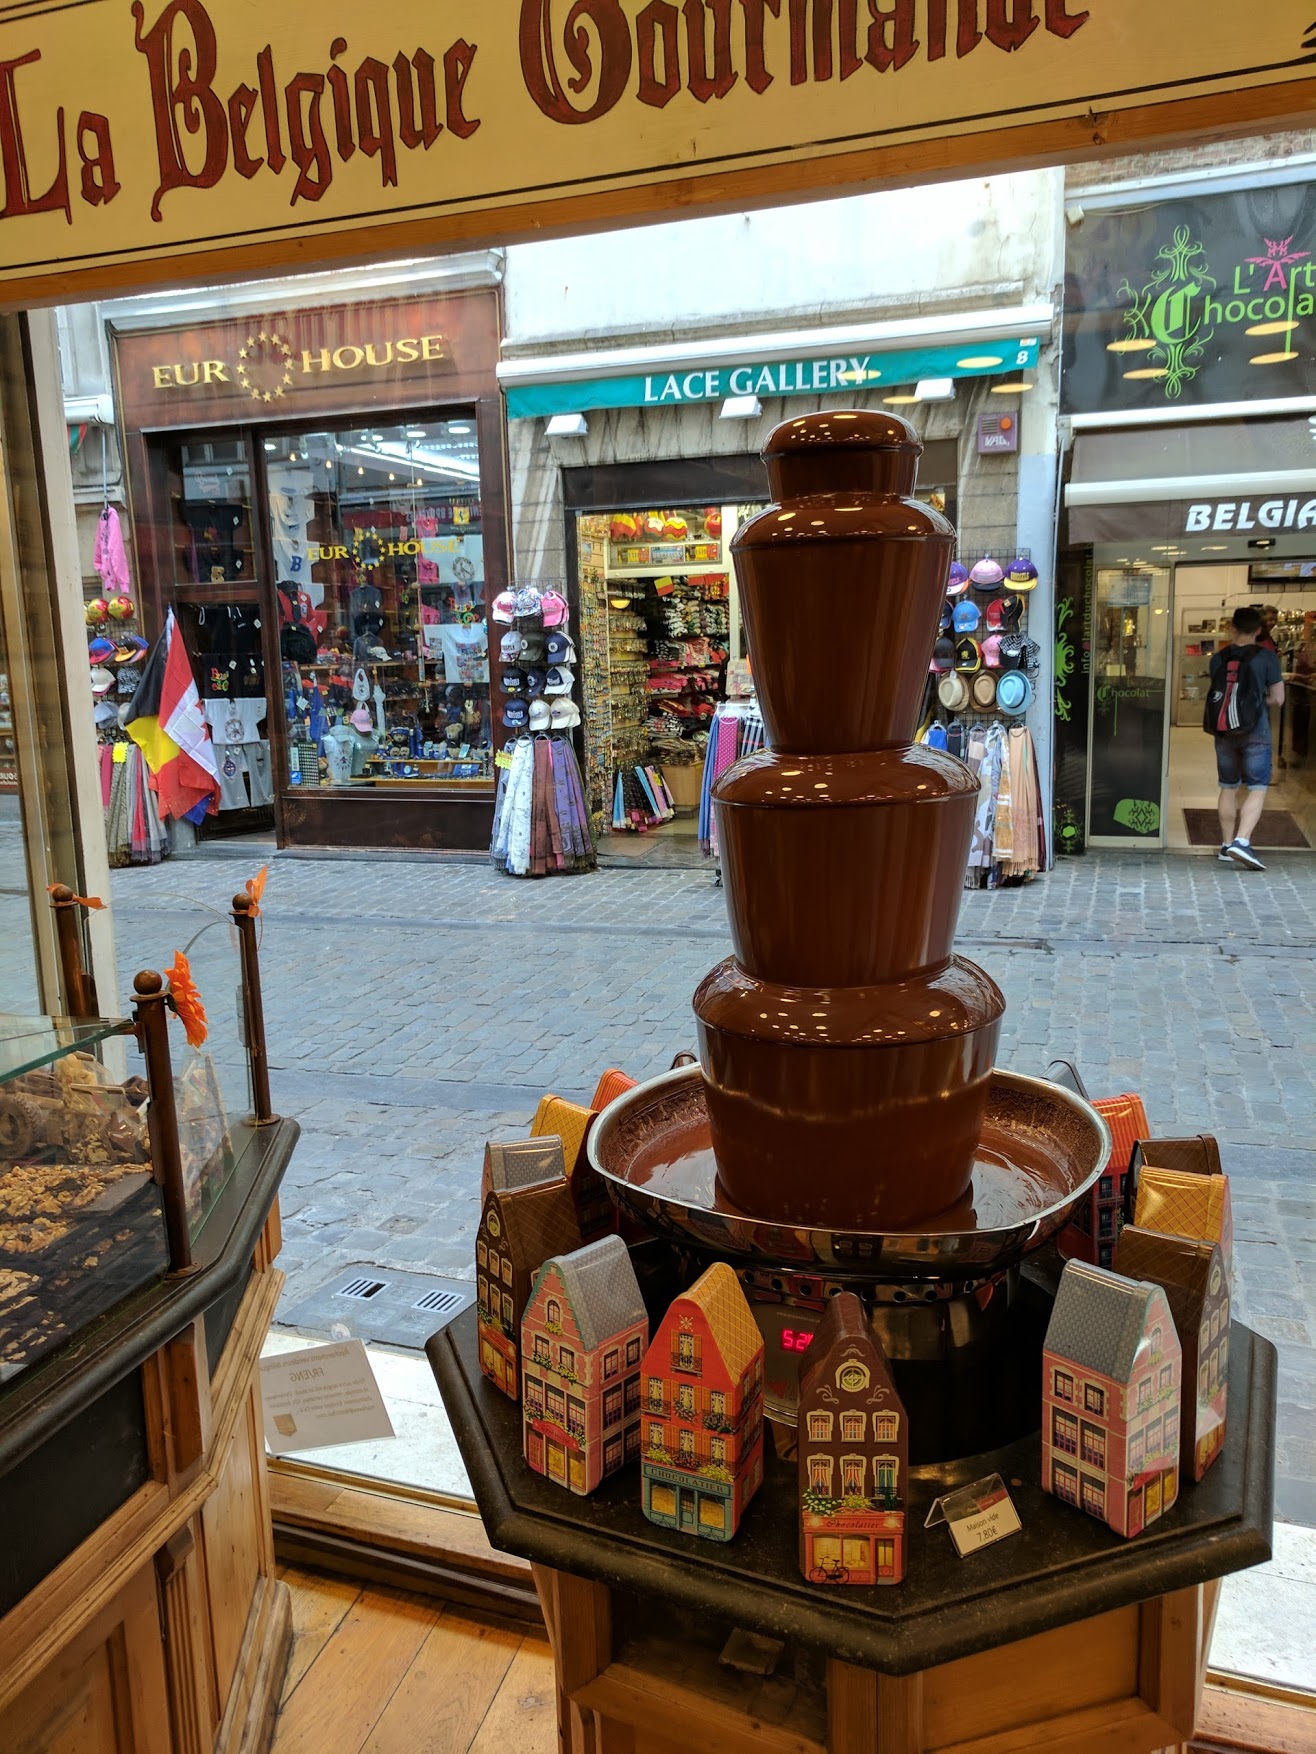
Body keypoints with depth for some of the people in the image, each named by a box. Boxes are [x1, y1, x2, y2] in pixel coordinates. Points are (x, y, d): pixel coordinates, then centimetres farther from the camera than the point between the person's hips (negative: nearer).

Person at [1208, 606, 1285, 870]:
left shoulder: (1218, 658, 2)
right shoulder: (1266, 658, -7)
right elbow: (1277, 699, -5)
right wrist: (1258, 702, 12)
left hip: (1224, 732, 4)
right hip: (1254, 732, -4)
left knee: (1228, 788, 14)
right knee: (1257, 790, -2)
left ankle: (1227, 846, 19)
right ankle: (1241, 842, -19)